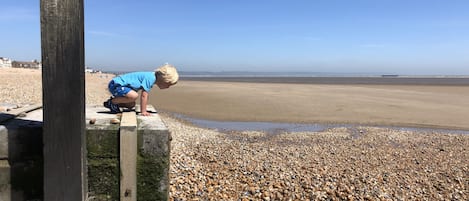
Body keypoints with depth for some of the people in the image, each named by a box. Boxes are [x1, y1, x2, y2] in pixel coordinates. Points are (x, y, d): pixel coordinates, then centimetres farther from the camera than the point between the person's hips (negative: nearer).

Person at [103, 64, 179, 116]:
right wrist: (143, 111, -19)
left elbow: (145, 96, 17)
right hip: (115, 84, -10)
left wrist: (143, 110, 20)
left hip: (118, 84, 10)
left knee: (131, 105, 17)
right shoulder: (150, 78, -23)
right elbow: (144, 95, -25)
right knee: (134, 96, -33)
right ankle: (112, 102, -13)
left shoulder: (151, 76, 8)